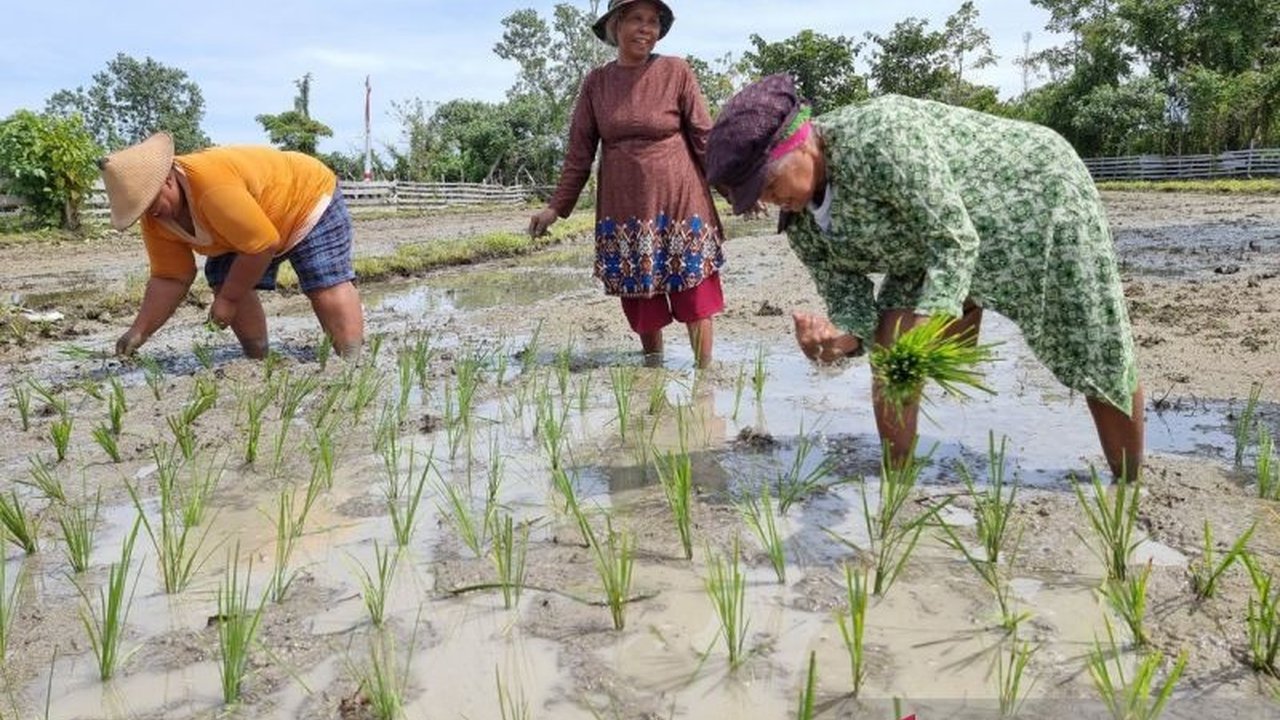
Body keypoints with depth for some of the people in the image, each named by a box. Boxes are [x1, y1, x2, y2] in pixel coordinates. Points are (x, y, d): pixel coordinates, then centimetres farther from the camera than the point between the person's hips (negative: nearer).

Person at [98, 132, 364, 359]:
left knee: (327, 286, -22)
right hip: (254, 228, 8)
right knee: (223, 279, -6)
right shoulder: (155, 220, -12)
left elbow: (263, 245, -36)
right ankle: (259, 360, 4)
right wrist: (139, 331, -15)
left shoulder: (213, 185, -41)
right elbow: (169, 279, -5)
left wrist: (228, 298, -24)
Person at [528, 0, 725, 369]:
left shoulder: (676, 72, -1)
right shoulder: (596, 82, 5)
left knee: (694, 298, 1)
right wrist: (556, 207, 3)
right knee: (640, 303, 8)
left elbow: (705, 138, 1)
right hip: (624, 211, 2)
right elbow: (579, 152, 7)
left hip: (679, 203, -2)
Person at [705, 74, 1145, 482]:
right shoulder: (801, 223, -13)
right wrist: (841, 337, -33)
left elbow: (955, 242, -35)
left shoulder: (878, 138, -37)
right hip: (936, 240, 7)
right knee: (890, 351, -9)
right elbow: (849, 301, -10)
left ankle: (1131, 490, 21)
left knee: (1096, 359, 1)